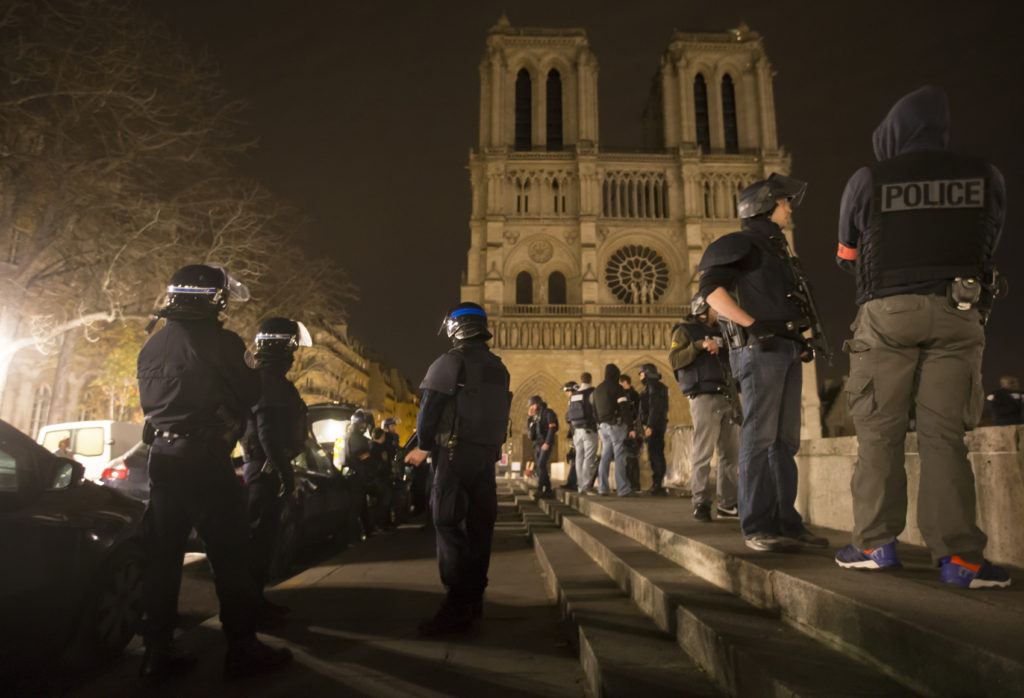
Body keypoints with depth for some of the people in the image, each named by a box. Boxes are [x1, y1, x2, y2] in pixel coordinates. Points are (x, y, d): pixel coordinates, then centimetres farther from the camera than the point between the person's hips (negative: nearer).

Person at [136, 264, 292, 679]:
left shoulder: (153, 345, 10)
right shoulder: (220, 341, -12)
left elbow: (147, 400, 18)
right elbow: (248, 394, -4)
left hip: (162, 458, 7)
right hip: (205, 458, -7)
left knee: (161, 556, 13)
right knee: (230, 554, 1)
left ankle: (157, 651, 21)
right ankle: (242, 649, 7)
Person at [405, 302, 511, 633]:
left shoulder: (450, 362, -8)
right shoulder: (498, 367, 13)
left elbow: (429, 410, -10)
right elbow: (499, 413, 14)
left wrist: (423, 447, 3)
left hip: (456, 453, -7)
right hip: (488, 455, 7)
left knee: (449, 526, -4)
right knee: (479, 525, 12)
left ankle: (457, 608, -5)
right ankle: (475, 599, 21)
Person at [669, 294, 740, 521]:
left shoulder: (720, 332, 26)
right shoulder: (685, 330, 6)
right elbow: (674, 360, -8)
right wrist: (700, 345, -16)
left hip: (728, 398, 7)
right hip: (704, 398, -7)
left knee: (731, 453, 5)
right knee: (702, 453, -9)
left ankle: (727, 504, 11)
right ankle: (701, 504, -3)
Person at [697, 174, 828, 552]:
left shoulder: (777, 252, 28)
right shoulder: (742, 243, 1)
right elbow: (711, 287, -14)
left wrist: (801, 341, 14)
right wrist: (753, 325, -19)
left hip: (786, 351, 9)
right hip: (759, 350, -9)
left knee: (786, 441, 8)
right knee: (759, 438, -10)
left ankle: (787, 523, 14)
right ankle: (757, 528, -7)